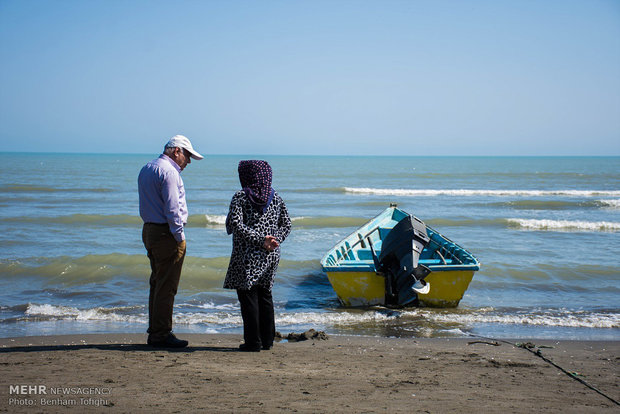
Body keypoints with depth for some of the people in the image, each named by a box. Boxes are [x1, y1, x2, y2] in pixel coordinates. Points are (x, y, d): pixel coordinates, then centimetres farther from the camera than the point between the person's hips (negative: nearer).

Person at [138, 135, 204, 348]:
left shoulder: (146, 169, 17)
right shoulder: (168, 171, -14)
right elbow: (172, 208, -19)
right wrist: (180, 236, -14)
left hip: (149, 231, 10)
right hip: (166, 233, -10)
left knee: (157, 283, 15)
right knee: (166, 287, -5)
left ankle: (155, 332, 21)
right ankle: (161, 335, 0)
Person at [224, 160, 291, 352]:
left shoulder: (241, 197, -7)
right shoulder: (275, 198, 8)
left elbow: (235, 223, -17)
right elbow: (286, 224, 11)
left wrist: (260, 240, -16)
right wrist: (274, 240, 1)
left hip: (247, 255, -5)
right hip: (271, 256, 5)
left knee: (248, 296, 2)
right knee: (265, 295, 15)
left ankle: (253, 342, 3)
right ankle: (267, 340, 20)